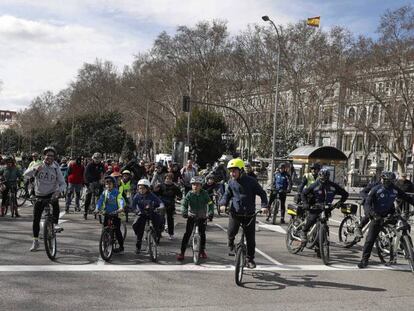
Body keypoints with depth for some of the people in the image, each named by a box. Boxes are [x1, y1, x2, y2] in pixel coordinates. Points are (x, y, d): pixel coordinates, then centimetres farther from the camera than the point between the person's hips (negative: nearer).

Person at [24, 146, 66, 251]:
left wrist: (58, 190, -29)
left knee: (55, 203, -36)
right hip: (40, 196, 1)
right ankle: (35, 242, 17)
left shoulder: (56, 168, -4)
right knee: (36, 220, 2)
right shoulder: (38, 166, -6)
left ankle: (55, 224, -23)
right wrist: (35, 169, -43)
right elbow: (26, 174, -23)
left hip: (51, 194, -1)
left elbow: (63, 183, -7)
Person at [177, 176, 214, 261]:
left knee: (202, 233, 0)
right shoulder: (189, 194, -9)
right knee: (187, 234, -6)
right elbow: (184, 204, -18)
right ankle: (182, 252, -3)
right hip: (191, 216, 0)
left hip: (202, 217, 0)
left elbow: (210, 204, -15)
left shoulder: (204, 194, -9)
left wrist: (211, 213, -30)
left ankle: (202, 250, 21)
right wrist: (185, 212, -36)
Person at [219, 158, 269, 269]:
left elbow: (262, 193, -1)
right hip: (235, 213, 1)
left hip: (249, 214, -1)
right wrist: (223, 204, -9)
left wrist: (265, 206, -14)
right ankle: (231, 245, 14)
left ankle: (250, 259, 22)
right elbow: (227, 194, 11)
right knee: (231, 232, -20)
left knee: (251, 239, 3)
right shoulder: (231, 182, 4)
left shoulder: (251, 181, -5)